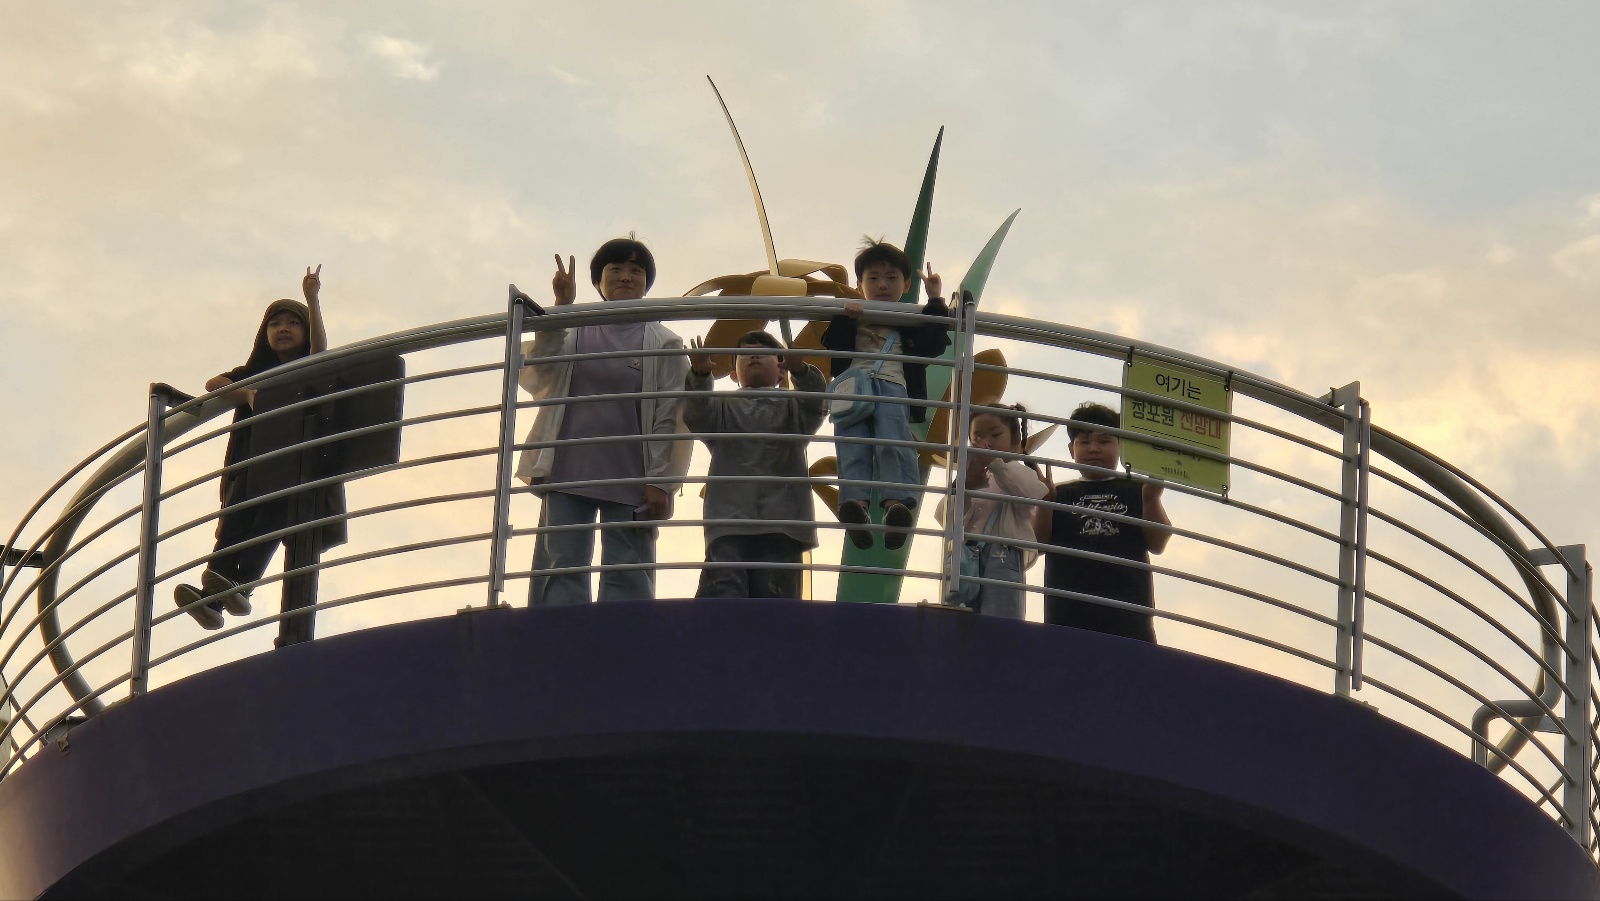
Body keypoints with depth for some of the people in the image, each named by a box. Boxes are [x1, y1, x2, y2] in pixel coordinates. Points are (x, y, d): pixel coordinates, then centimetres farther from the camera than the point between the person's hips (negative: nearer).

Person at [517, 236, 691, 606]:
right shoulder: (573, 332, 14)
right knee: (561, 574, -7)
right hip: (568, 473, 1)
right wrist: (561, 309, -11)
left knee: (627, 581, -6)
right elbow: (537, 378, -3)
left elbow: (672, 417, 1)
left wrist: (660, 482, -10)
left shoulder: (662, 343, 9)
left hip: (630, 478, -1)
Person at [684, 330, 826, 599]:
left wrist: (801, 371, -21)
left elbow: (816, 405, 1)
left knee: (774, 594, -9)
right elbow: (696, 415, 2)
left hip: (780, 524, 0)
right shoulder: (724, 407, 23)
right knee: (723, 591, -18)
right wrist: (699, 377, -19)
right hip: (729, 519, 0)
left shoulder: (792, 408, 23)